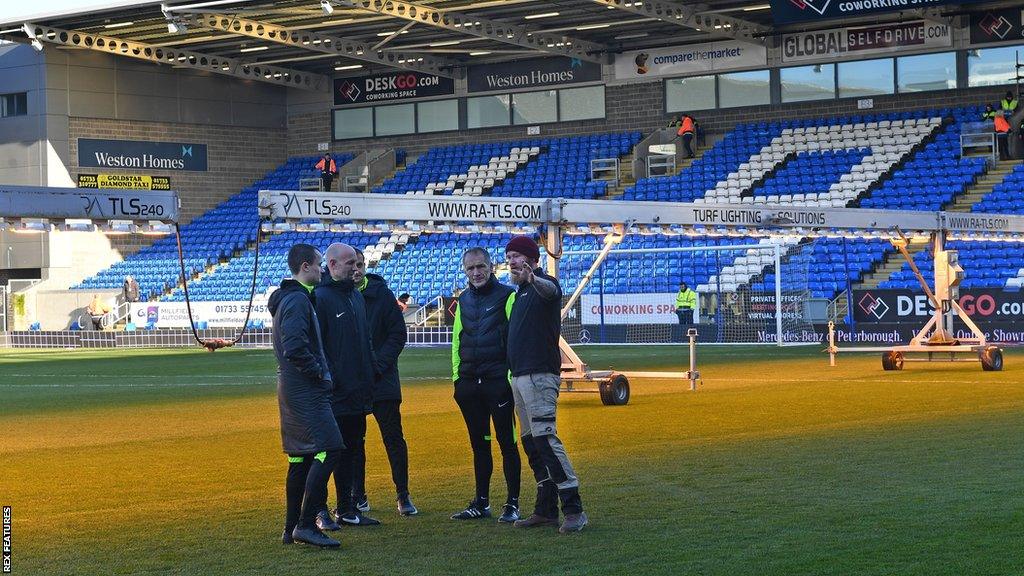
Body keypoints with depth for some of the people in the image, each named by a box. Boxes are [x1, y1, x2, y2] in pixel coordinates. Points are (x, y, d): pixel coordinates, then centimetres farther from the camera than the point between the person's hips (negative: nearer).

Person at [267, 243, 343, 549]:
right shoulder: (298, 300, -15)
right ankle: (306, 524, -16)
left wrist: (320, 373, 17)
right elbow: (295, 349, -25)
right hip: (306, 391, -11)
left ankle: (292, 528, 16)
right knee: (328, 448, -14)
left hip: (292, 389, 11)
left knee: (300, 458, 12)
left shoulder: (289, 298, 18)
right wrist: (321, 374, -14)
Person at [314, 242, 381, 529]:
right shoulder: (320, 297, -11)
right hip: (335, 394, -8)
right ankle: (320, 510, 3)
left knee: (351, 449, 12)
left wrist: (370, 374, 18)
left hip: (358, 393, 8)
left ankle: (346, 508, 19)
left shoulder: (356, 296, 17)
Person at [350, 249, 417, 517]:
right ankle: (358, 497, 16)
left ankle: (403, 495, 8)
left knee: (393, 437, 0)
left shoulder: (382, 294, 1)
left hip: (383, 381, -1)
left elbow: (397, 334, 1)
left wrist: (379, 364, -11)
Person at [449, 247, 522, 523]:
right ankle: (481, 503, 17)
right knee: (479, 444, 11)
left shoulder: (507, 296, -4)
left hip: (498, 383, -6)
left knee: (507, 443, -2)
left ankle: (512, 504, 3)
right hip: (469, 384, 6)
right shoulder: (464, 301, 15)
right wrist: (457, 377, 13)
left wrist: (512, 377, -13)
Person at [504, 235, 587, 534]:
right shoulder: (521, 293, 21)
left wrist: (533, 278, -55)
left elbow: (551, 291, -34)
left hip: (540, 375, -10)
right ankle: (546, 509, 15)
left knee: (544, 437, -18)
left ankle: (573, 509, -19)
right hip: (519, 377, 10)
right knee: (531, 443, 10)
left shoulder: (543, 285, -7)